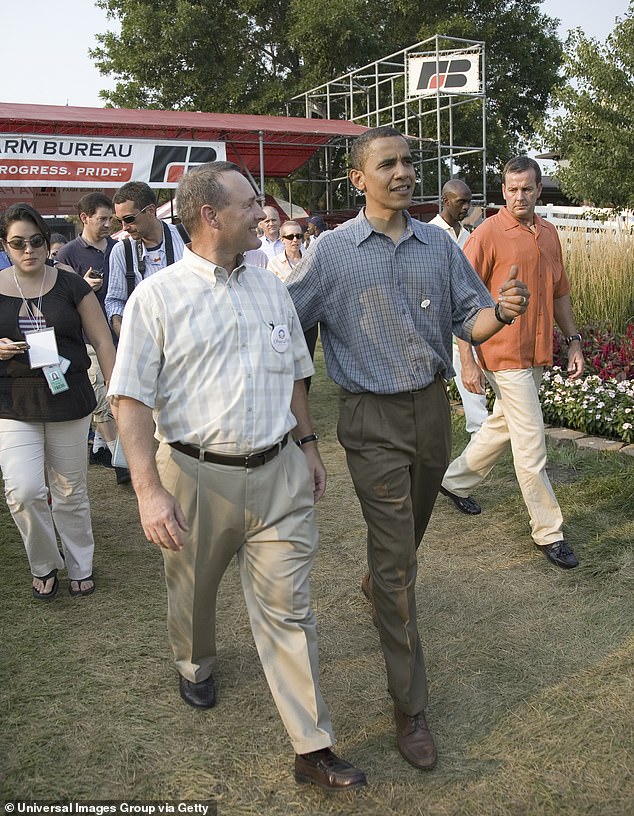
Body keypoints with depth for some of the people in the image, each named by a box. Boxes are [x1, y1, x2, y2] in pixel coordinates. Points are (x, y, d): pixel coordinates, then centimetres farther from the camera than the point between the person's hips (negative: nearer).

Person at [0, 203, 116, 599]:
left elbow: (103, 341, 1)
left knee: (71, 492, 10)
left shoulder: (71, 285, 0)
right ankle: (44, 565, 17)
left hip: (68, 402, 0)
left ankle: (80, 567, 31)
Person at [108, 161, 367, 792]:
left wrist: (307, 443, 17)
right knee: (192, 590, 20)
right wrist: (149, 491, -18)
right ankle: (194, 665, 53)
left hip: (278, 473, 3)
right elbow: (132, 399, -11)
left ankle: (312, 748, 13)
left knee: (286, 606, 3)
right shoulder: (157, 296, -8)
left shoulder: (271, 288, 8)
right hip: (196, 476, -2)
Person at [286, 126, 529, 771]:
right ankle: (409, 706, 8)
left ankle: (377, 585, 58)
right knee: (396, 557, -3)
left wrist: (502, 311, -18)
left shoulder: (438, 245, 4)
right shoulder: (333, 252, -7)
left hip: (432, 408, 5)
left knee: (411, 530, 24)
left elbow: (470, 322, 4)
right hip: (373, 420, -4)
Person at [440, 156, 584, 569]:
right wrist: (468, 360, -15)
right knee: (532, 444, -3)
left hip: (538, 354, 7)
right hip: (506, 355, -7)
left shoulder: (549, 232, 9)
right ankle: (550, 532, 9)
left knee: (503, 426, 20)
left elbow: (560, 293, 18)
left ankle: (456, 481, 40)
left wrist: (574, 341, 13)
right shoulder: (488, 234, -12)